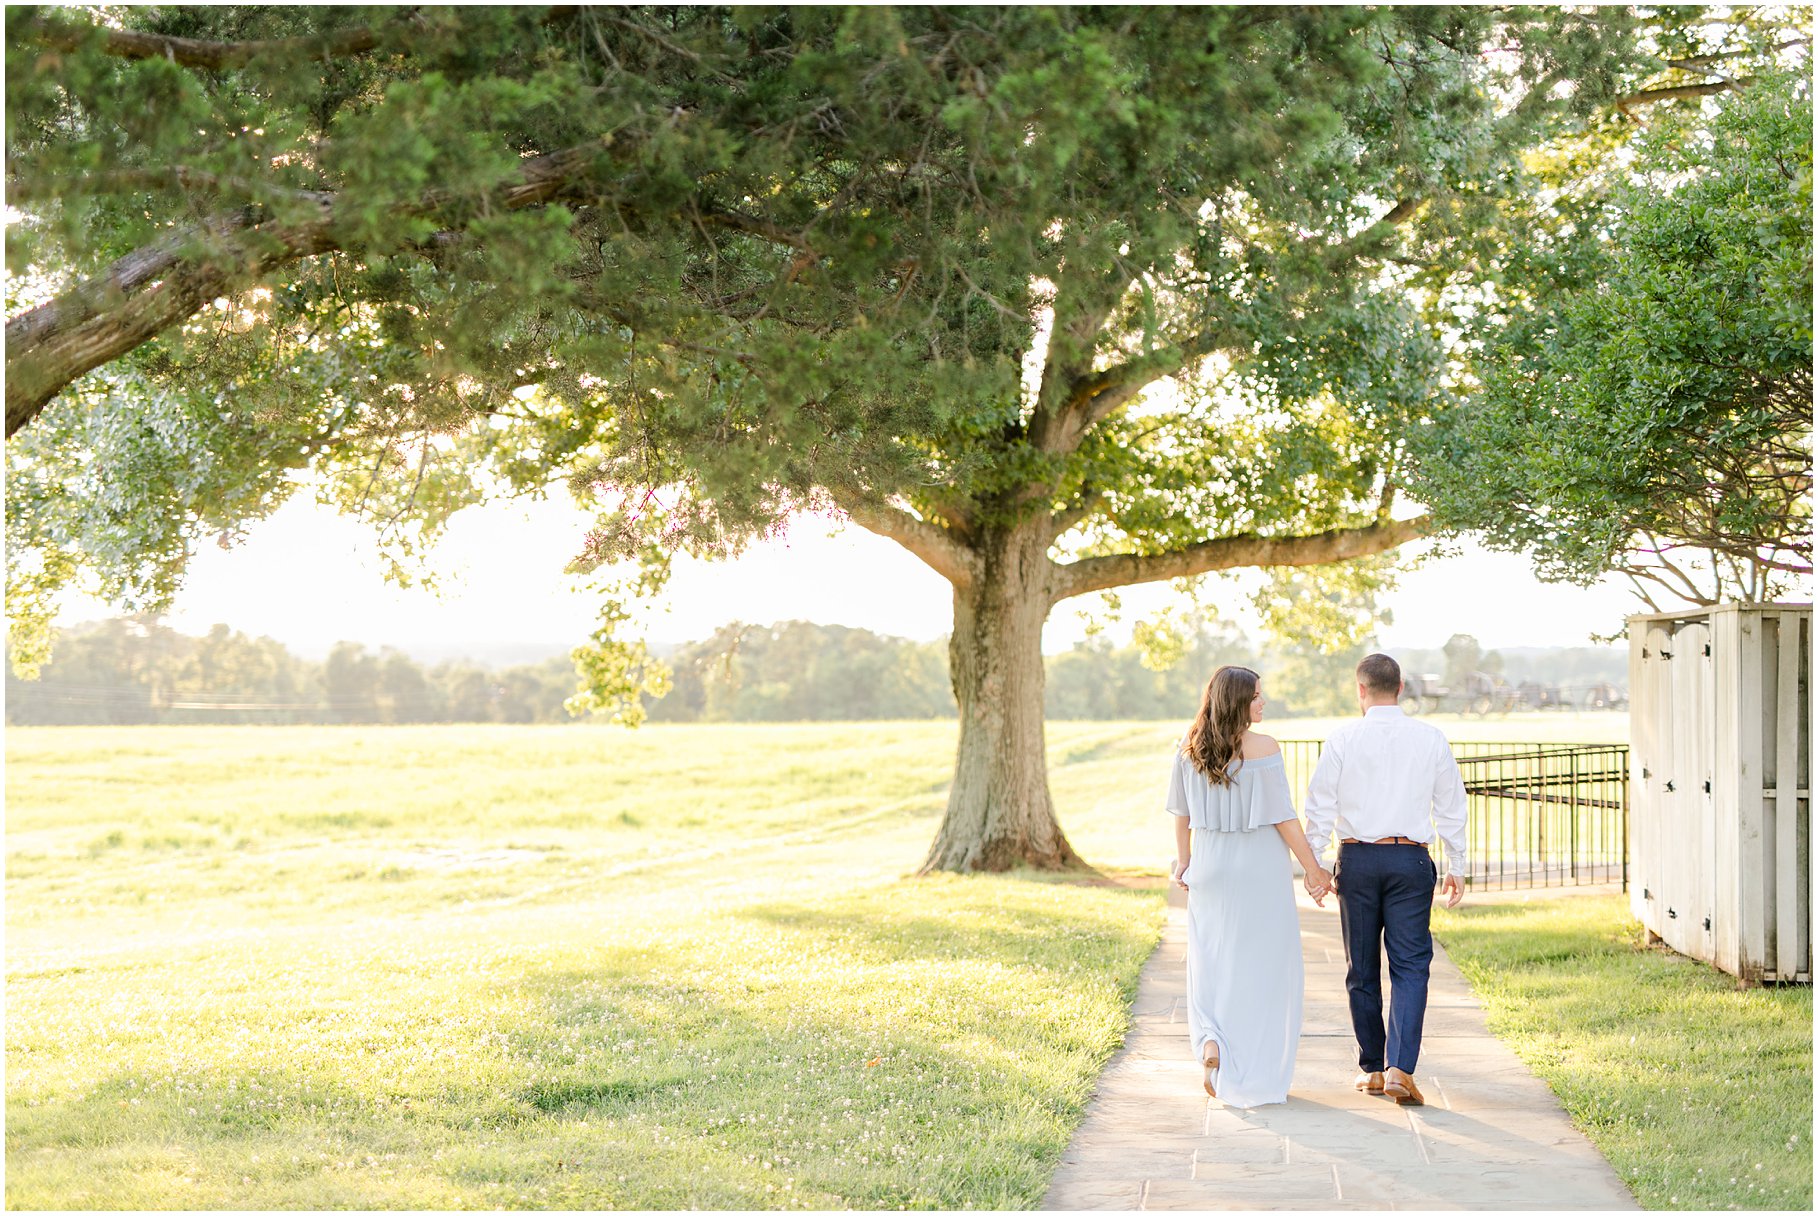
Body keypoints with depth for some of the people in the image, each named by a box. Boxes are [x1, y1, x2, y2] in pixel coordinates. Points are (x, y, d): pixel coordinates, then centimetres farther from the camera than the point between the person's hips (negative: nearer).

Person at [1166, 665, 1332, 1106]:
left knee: (1211, 959, 16)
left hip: (1210, 867, 4)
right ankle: (1260, 1077, 13)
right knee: (1264, 968, 7)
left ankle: (1211, 1039, -6)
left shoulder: (1189, 750, 0)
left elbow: (1181, 813, 7)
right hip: (1260, 869, -4)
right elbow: (1282, 817, -12)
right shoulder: (1264, 748, -14)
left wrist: (1184, 860, 20)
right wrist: (1312, 869, -4)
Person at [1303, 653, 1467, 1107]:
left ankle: (1371, 1069, 19)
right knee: (1410, 965, 0)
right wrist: (1455, 867, 15)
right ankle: (1400, 1068, -14)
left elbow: (1320, 807, -3)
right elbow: (1451, 808, 7)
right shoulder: (1431, 739, 2)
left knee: (1362, 968, 11)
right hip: (1411, 860, 0)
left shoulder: (1341, 740, -3)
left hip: (1357, 859, 0)